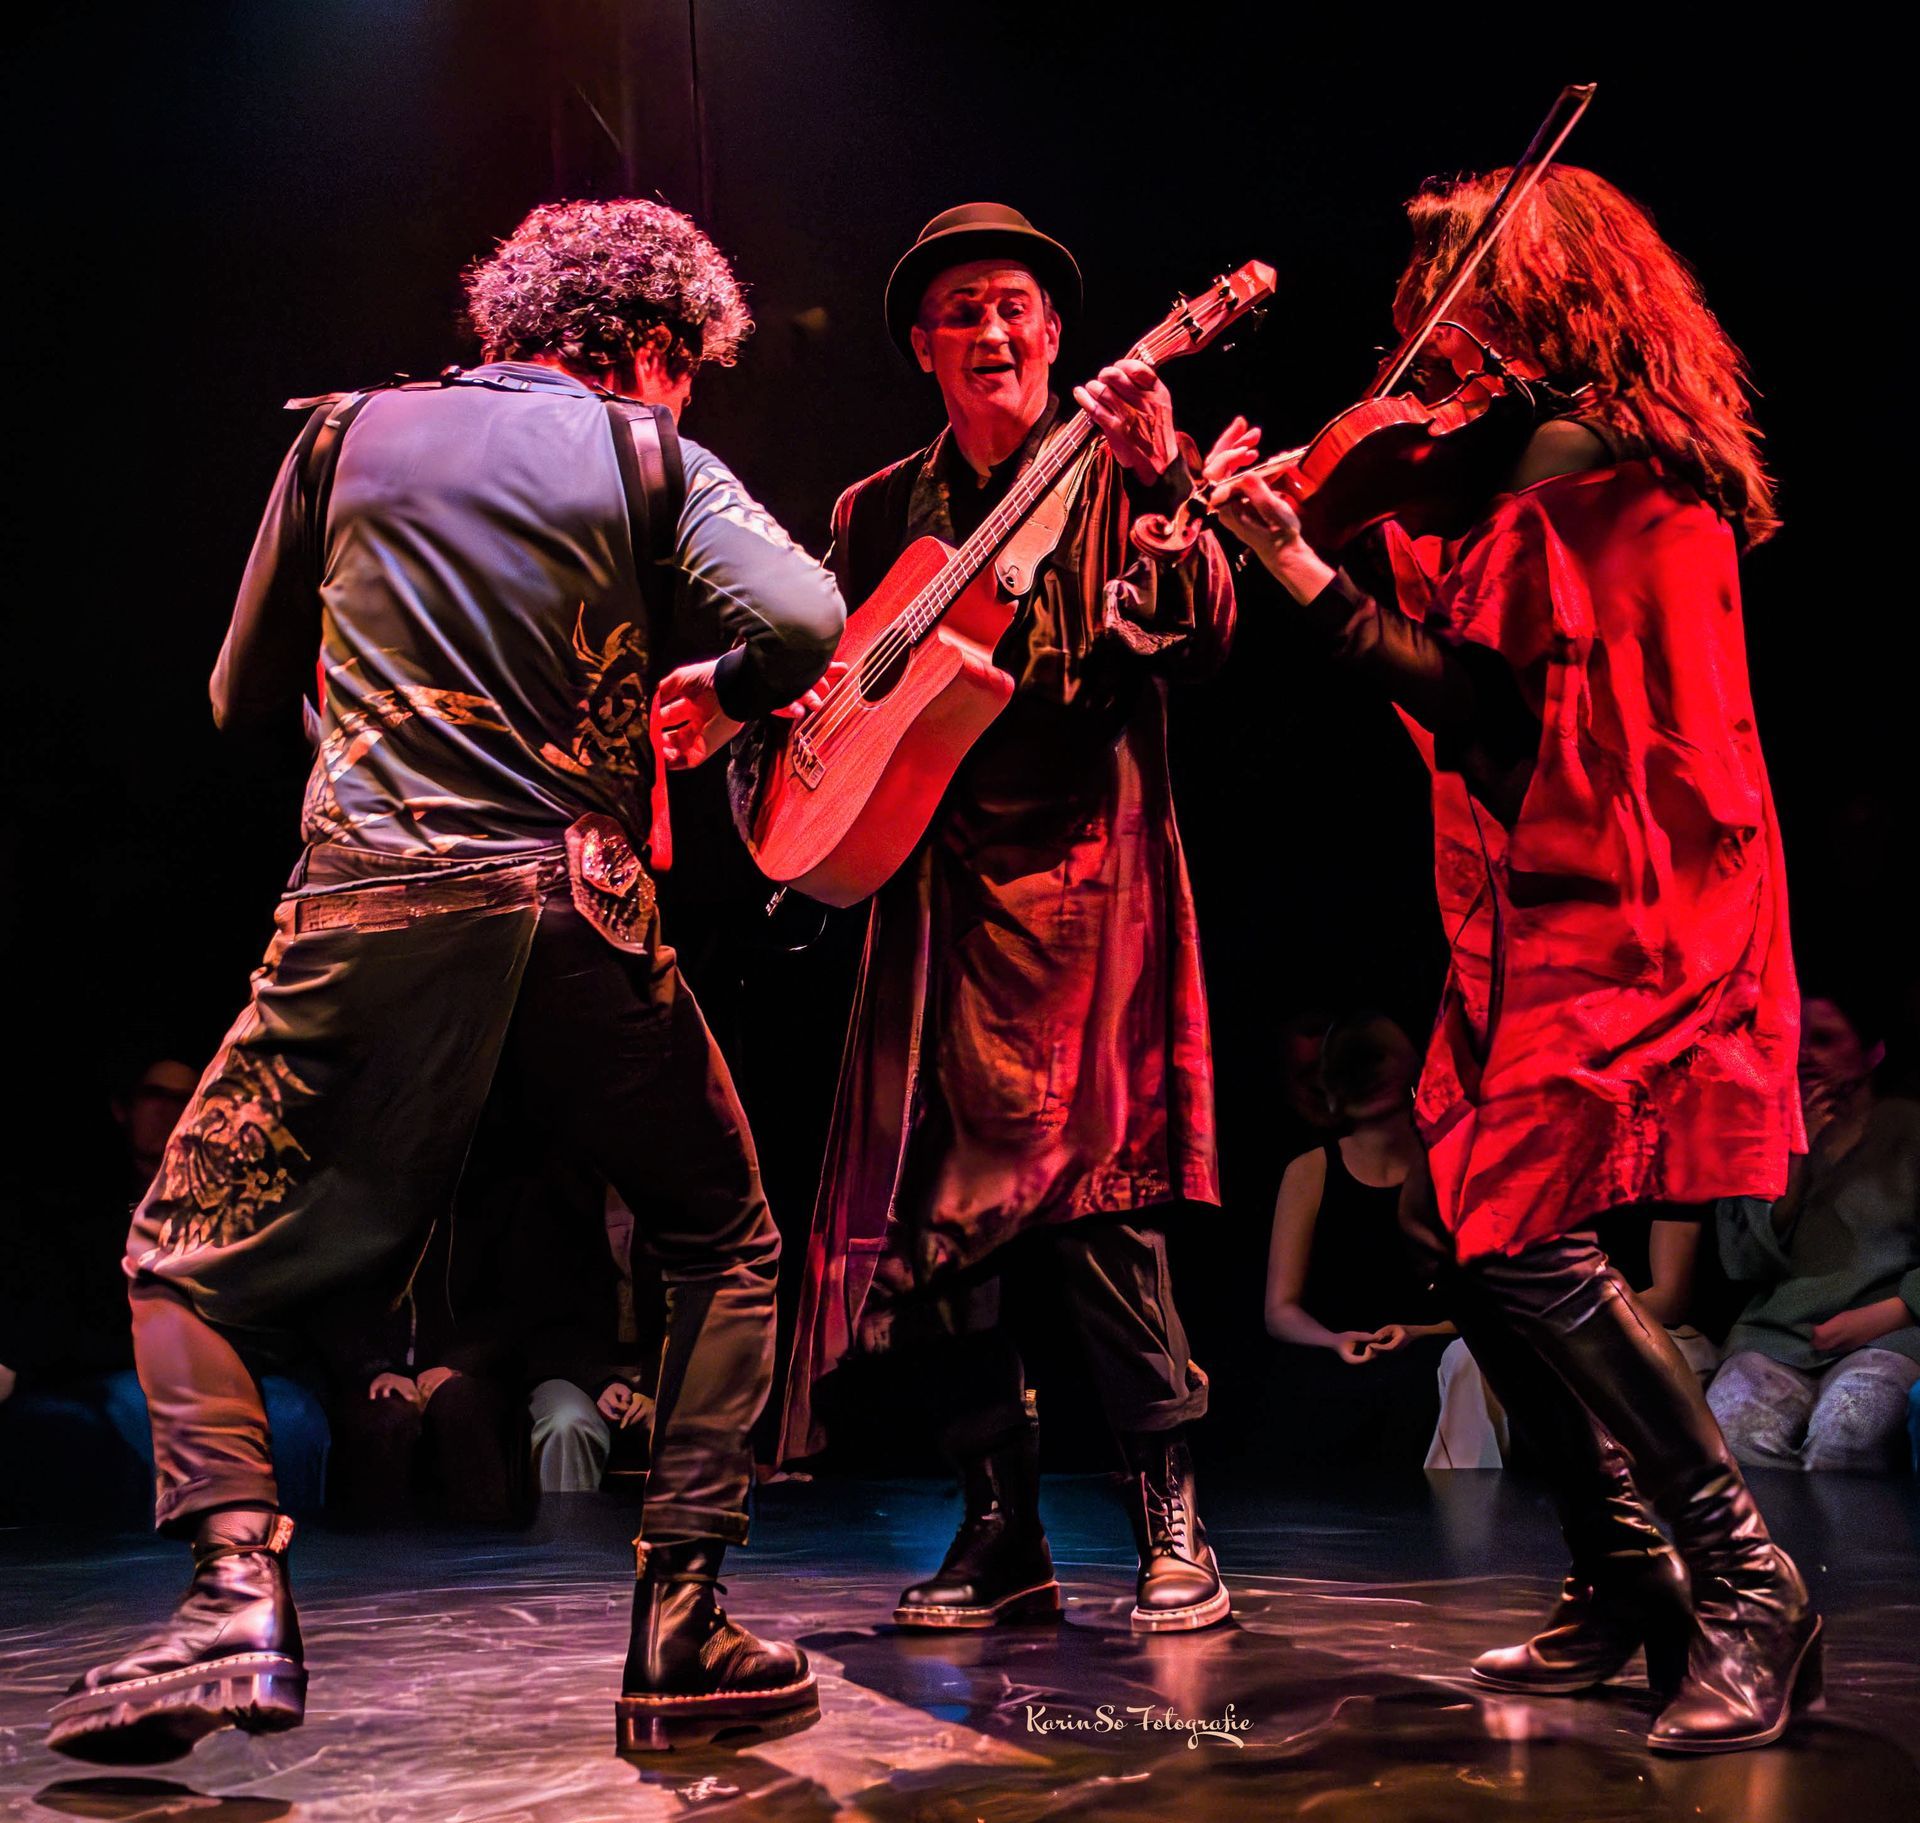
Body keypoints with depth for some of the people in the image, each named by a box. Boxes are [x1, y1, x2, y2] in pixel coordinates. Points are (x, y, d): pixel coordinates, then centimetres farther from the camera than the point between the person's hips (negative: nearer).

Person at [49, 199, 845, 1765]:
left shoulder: (350, 434, 14)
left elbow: (242, 697, 20)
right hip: (583, 912, 0)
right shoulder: (647, 457, 7)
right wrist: (717, 690, 11)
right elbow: (806, 623, -10)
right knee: (728, 1242, 19)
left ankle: (239, 1593, -8)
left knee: (188, 1262, 14)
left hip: (374, 902, 1)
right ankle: (681, 1626, 8)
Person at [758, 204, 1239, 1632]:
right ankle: (1005, 1537, 11)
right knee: (925, 1211, 1)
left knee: (1092, 1188, -14)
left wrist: (1162, 479, -23)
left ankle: (1174, 1524, -3)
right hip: (932, 885, 5)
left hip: (1088, 876, -4)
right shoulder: (880, 514, 17)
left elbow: (1201, 641, -10)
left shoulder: (1117, 479, 5)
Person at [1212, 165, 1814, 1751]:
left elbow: (1475, 688, -18)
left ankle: (1752, 1591, -6)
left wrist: (1300, 563, -14)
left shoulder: (1571, 457, -13)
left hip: (1615, 913, -10)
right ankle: (1627, 1579, 19)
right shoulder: (1581, 456, 17)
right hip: (1548, 907, 10)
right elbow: (1475, 672, 14)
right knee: (1459, 1221, 9)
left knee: (1526, 1233, -17)